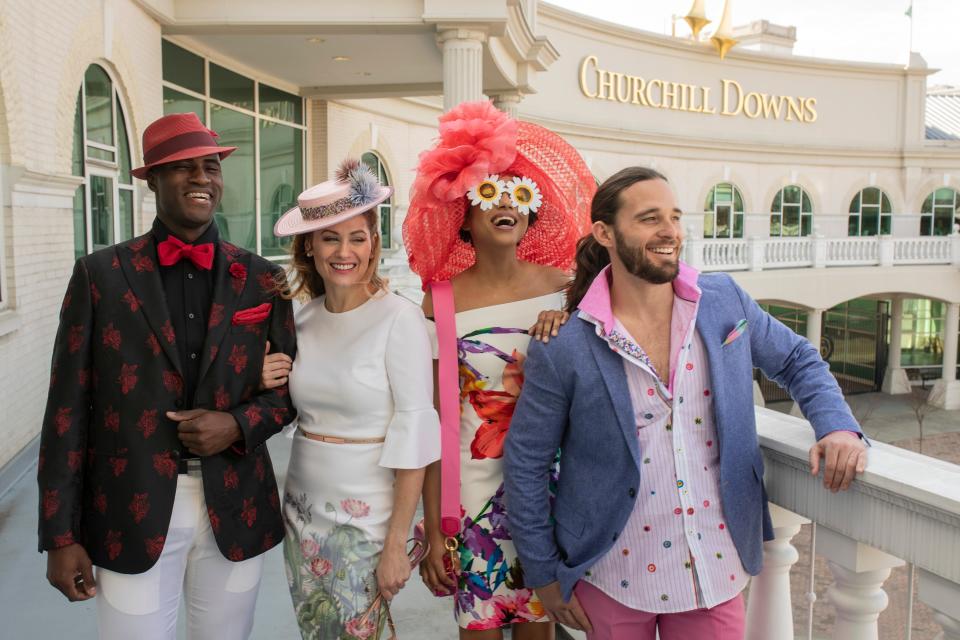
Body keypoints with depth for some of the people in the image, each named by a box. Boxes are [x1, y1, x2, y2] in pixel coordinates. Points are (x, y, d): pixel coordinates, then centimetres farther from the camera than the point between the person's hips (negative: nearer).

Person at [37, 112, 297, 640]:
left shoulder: (261, 279, 2)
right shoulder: (100, 274, -2)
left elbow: (291, 387, 8)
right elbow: (69, 406, -2)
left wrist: (238, 424, -13)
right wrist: (61, 535, -4)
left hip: (234, 511, 2)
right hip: (132, 513, -1)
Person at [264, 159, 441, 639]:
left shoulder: (399, 318, -15)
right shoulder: (302, 319, 1)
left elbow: (413, 431, -16)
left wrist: (396, 544, -16)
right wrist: (265, 384, -8)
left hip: (365, 517, -5)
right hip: (302, 509, 6)